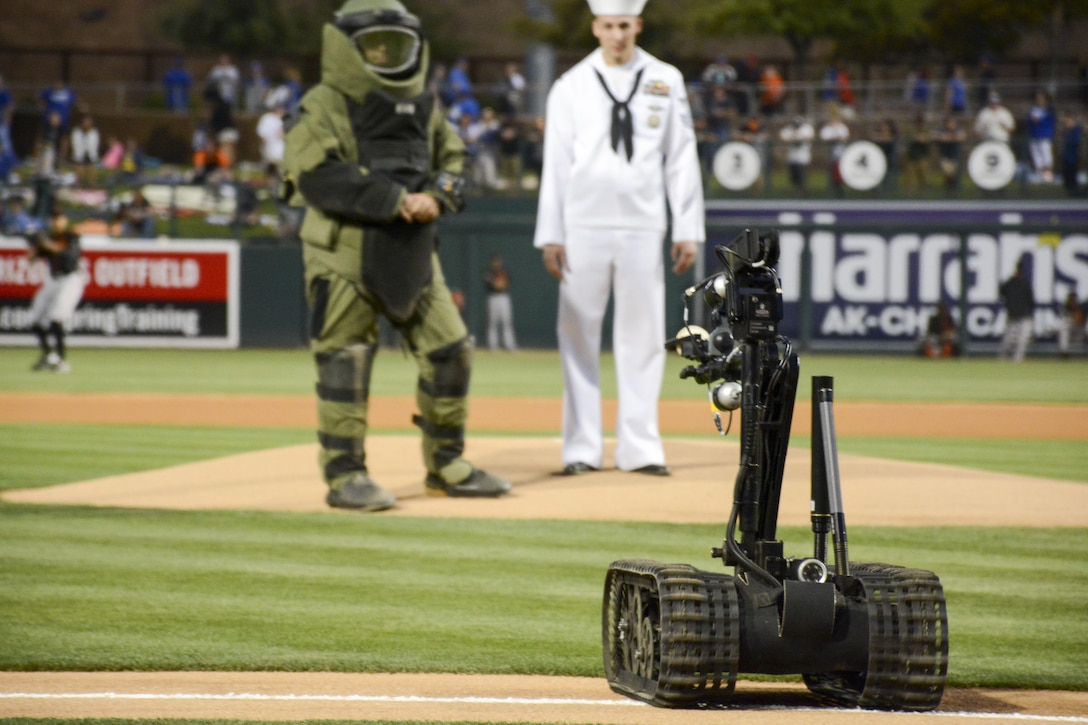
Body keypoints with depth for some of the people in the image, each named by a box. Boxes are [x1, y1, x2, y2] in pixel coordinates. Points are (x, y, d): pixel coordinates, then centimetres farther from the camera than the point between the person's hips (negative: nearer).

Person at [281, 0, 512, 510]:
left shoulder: (423, 107, 13)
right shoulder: (324, 106, -7)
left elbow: (453, 161, 16)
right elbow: (317, 175, -19)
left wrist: (437, 197, -8)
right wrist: (395, 201, -22)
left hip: (412, 253, 6)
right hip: (343, 253, -6)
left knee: (451, 351, 7)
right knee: (344, 362, -3)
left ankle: (446, 466, 21)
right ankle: (344, 476, 6)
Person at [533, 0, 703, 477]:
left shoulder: (666, 81, 8)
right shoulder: (571, 86, 5)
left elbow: (681, 160, 7)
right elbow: (555, 164, 4)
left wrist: (688, 230, 1)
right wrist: (550, 235, -2)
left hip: (643, 227, 1)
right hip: (584, 227, -1)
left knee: (642, 335, 1)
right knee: (578, 334, 0)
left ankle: (640, 446, 6)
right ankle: (582, 448, 5)